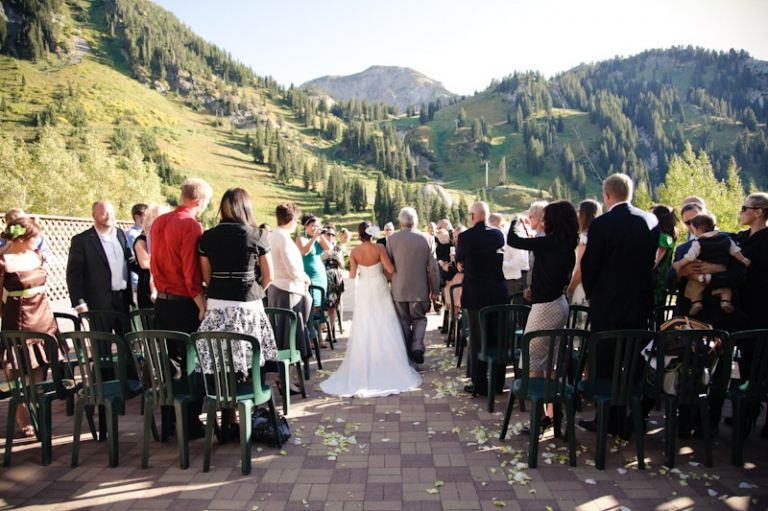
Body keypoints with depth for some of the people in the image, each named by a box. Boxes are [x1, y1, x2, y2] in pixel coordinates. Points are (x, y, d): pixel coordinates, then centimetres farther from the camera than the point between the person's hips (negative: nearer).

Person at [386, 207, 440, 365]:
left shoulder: (392, 239, -5)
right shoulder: (427, 239, -4)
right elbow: (433, 267, -3)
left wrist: (390, 281, 17)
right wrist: (435, 289, 6)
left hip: (399, 289, 0)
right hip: (420, 289, 0)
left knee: (403, 321, 11)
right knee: (419, 319, 14)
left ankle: (407, 355, 17)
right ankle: (418, 346, -5)